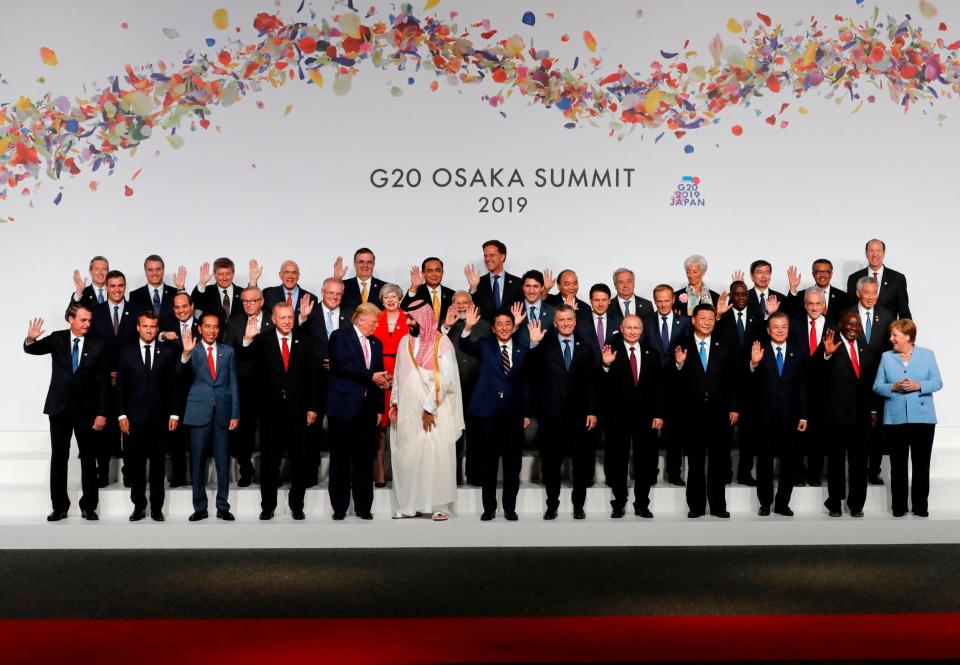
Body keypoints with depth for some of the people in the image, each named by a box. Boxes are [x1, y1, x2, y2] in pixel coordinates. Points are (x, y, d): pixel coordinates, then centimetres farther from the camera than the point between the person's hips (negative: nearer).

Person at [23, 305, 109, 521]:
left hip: (86, 408, -1)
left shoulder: (98, 345, -2)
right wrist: (30, 339, -35)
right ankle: (59, 507, 13)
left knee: (88, 458, 5)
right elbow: (33, 349, -10)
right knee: (58, 458, 5)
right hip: (59, 407, 1)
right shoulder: (56, 339, 2)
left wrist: (102, 413, -7)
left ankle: (89, 506, 14)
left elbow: (104, 381, -3)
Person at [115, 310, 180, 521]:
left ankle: (157, 507, 13)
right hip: (134, 417, 0)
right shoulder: (126, 352, 5)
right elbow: (120, 385, 4)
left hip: (160, 417, 0)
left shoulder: (168, 351, 4)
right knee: (135, 463, 5)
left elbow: (175, 384, 3)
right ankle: (139, 506, 14)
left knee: (158, 463, 5)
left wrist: (174, 413, -2)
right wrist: (121, 414, -3)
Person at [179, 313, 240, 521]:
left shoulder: (228, 351, 10)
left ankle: (223, 507, 12)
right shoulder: (192, 351, 3)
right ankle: (200, 508, 11)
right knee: (198, 462, 3)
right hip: (199, 412, -1)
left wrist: (235, 414, 3)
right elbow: (183, 378, -12)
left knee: (223, 462, 4)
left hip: (222, 413, 2)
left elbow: (233, 384, 9)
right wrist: (185, 354, -29)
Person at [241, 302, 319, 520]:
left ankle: (297, 506, 21)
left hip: (297, 410, 1)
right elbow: (242, 357, -14)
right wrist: (248, 339, -33)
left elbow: (311, 376, 4)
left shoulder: (303, 341, 2)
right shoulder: (263, 339, -2)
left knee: (300, 462, 8)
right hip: (271, 410, -1)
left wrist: (312, 407, 0)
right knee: (269, 461, 8)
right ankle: (268, 506, 19)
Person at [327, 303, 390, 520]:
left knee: (365, 459, 4)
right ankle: (339, 507, 10)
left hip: (367, 408, 5)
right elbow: (342, 365, -15)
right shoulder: (340, 337, -1)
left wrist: (379, 408, 11)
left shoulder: (376, 343, 17)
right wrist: (371, 376, -16)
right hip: (344, 406, -4)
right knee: (341, 459, 2)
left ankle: (363, 506, 10)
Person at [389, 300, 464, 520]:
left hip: (435, 412, -5)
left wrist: (429, 408, -15)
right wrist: (395, 401, 8)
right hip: (408, 411, 5)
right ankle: (409, 505, 13)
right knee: (406, 457, 5)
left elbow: (444, 379, -14)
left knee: (436, 457, -4)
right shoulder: (405, 342, 10)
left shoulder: (442, 343, -8)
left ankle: (440, 506, 2)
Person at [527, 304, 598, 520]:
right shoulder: (545, 347, 2)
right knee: (550, 463, 7)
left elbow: (591, 383, 7)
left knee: (582, 463, 7)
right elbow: (531, 372, -15)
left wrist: (592, 411, -1)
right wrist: (533, 344, -26)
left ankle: (578, 506, 20)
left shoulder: (585, 350, 9)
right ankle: (552, 505, 21)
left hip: (579, 415, 1)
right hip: (551, 415, -1)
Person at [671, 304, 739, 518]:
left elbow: (733, 380, 6)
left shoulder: (726, 347, 5)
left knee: (719, 462, 8)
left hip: (719, 413, 1)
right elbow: (673, 383, -4)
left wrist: (734, 407, 2)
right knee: (695, 462, 8)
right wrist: (678, 365, -22)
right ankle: (696, 506, 16)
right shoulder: (682, 347, 0)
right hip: (692, 414, -1)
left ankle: (718, 506, 17)